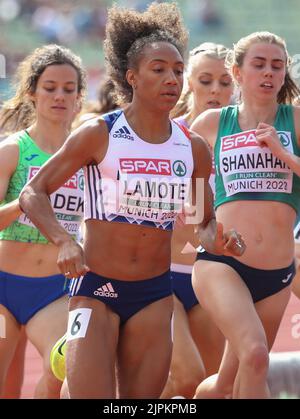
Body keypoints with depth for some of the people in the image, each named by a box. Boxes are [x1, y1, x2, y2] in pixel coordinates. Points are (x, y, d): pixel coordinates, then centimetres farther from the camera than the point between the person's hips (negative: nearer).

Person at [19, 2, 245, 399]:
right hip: (96, 288, -4)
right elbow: (33, 192, -5)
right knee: (90, 394, -14)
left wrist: (218, 241, -7)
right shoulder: (99, 135, -7)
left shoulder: (193, 149, 4)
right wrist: (63, 241, -22)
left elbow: (205, 223, 16)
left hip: (154, 294, 4)